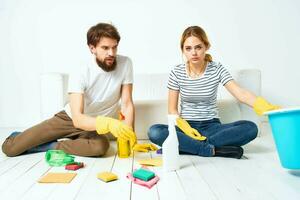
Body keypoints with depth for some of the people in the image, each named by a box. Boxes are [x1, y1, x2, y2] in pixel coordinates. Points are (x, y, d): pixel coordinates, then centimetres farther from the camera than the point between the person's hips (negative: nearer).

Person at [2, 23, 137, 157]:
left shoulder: (125, 64, -15)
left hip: (94, 127, 2)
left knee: (101, 146, -37)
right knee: (9, 148, -8)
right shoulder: (80, 74, -22)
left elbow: (127, 104, -12)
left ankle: (47, 146, -12)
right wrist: (108, 123, -50)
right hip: (69, 118, -1)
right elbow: (77, 118, -31)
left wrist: (128, 134, -27)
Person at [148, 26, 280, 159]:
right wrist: (185, 128, -21)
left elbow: (240, 93, -17)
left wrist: (262, 105, -37)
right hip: (186, 126, 0)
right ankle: (213, 150, -25)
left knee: (250, 128, -25)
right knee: (154, 132, -29)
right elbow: (172, 109, -3)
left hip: (211, 126, 1)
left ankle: (185, 145, -25)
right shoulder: (177, 73, -4)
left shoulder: (217, 69, -4)